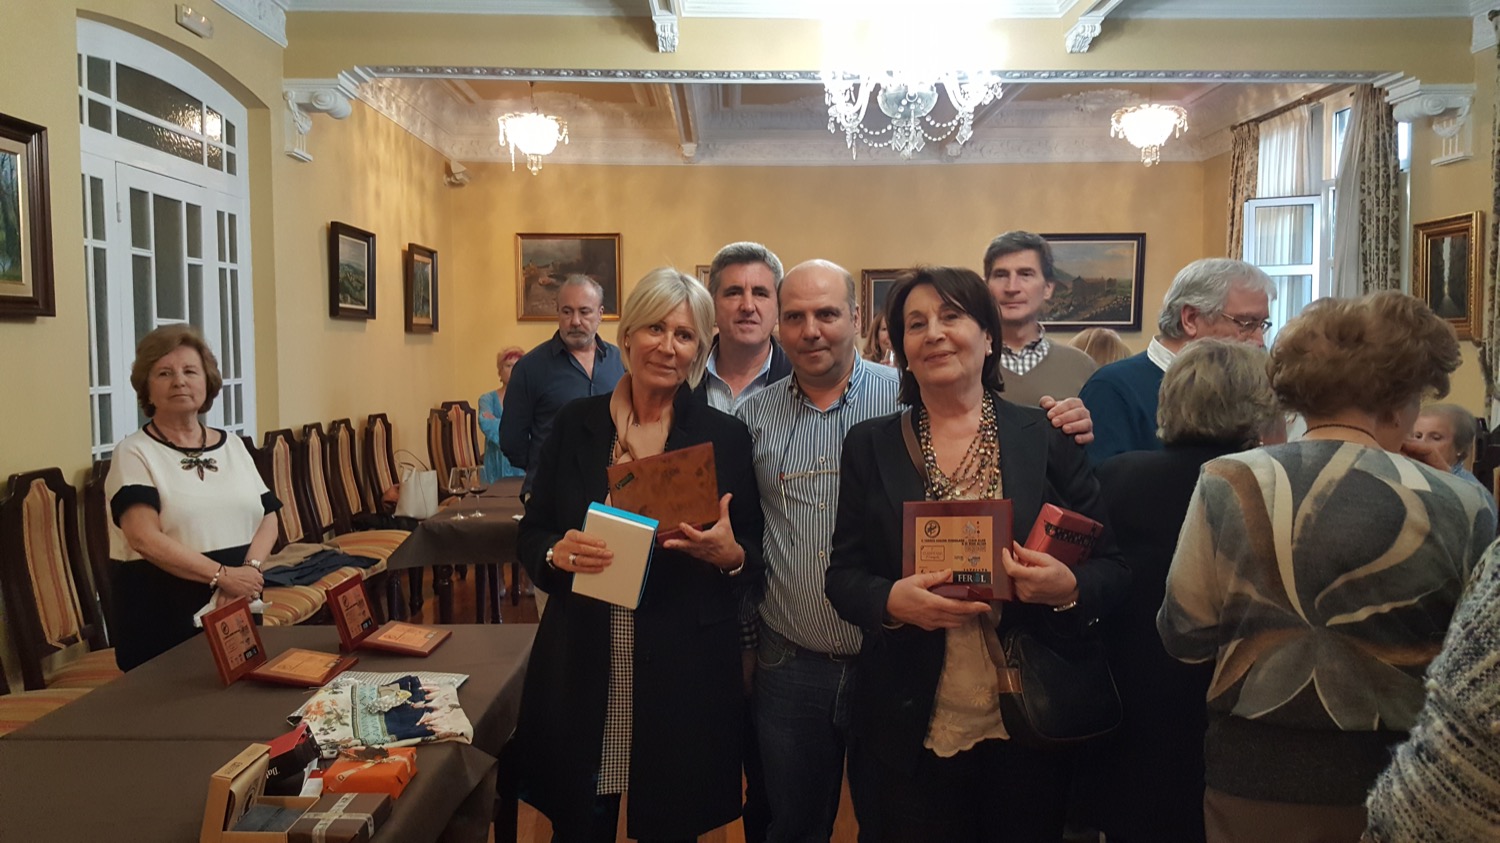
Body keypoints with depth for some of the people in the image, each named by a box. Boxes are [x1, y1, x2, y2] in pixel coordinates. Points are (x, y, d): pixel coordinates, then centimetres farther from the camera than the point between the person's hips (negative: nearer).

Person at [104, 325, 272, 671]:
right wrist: (222, 575, -23)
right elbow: (145, 538, -18)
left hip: (239, 610, 5)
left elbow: (268, 518, 6)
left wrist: (250, 569, -14)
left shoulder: (233, 446, 10)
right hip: (162, 619, -5)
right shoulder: (134, 452, -6)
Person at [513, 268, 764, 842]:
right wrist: (557, 553, -14)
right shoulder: (576, 425, 2)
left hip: (683, 676, -1)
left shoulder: (726, 438, -1)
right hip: (580, 670, 1)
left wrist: (729, 555, -18)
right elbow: (530, 536, 7)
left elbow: (754, 562, 3)